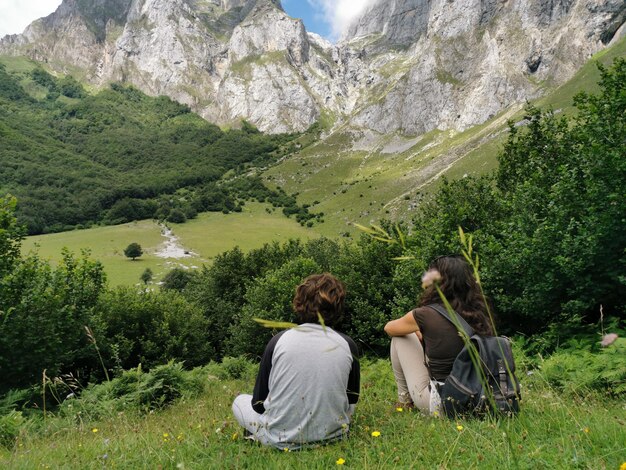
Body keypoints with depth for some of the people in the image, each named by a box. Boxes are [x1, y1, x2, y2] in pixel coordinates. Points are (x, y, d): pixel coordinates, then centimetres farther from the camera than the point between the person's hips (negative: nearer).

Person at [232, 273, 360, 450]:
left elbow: (258, 403, -2)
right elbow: (351, 403, 6)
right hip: (333, 434, 2)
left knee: (240, 401, 24)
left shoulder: (279, 340, -10)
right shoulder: (347, 345, -5)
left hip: (283, 438, -2)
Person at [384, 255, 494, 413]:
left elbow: (389, 328, 5)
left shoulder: (426, 314, -16)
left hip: (439, 404, -5)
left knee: (400, 338, 8)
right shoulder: (478, 311, -3)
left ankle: (404, 400, 20)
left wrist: (414, 329, 23)